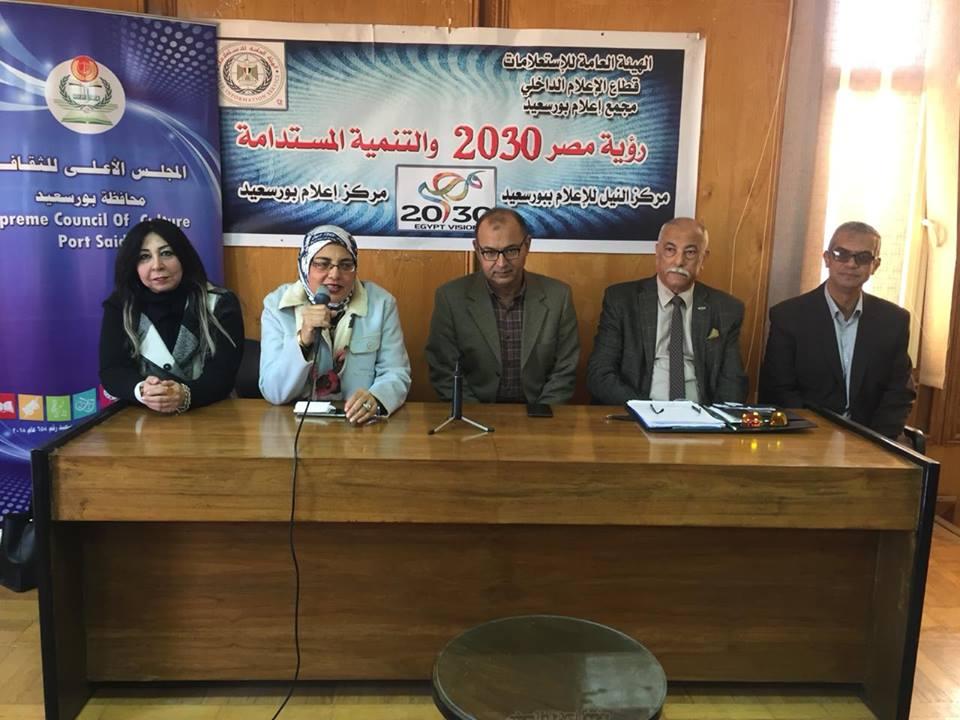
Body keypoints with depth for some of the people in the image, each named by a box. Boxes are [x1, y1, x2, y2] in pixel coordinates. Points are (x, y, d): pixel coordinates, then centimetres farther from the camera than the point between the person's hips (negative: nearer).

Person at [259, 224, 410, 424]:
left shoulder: (380, 303, -2)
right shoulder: (277, 305, -3)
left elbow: (395, 374, -6)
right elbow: (273, 392, -8)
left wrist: (376, 399, -28)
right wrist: (302, 341, -24)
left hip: (360, 424, 0)